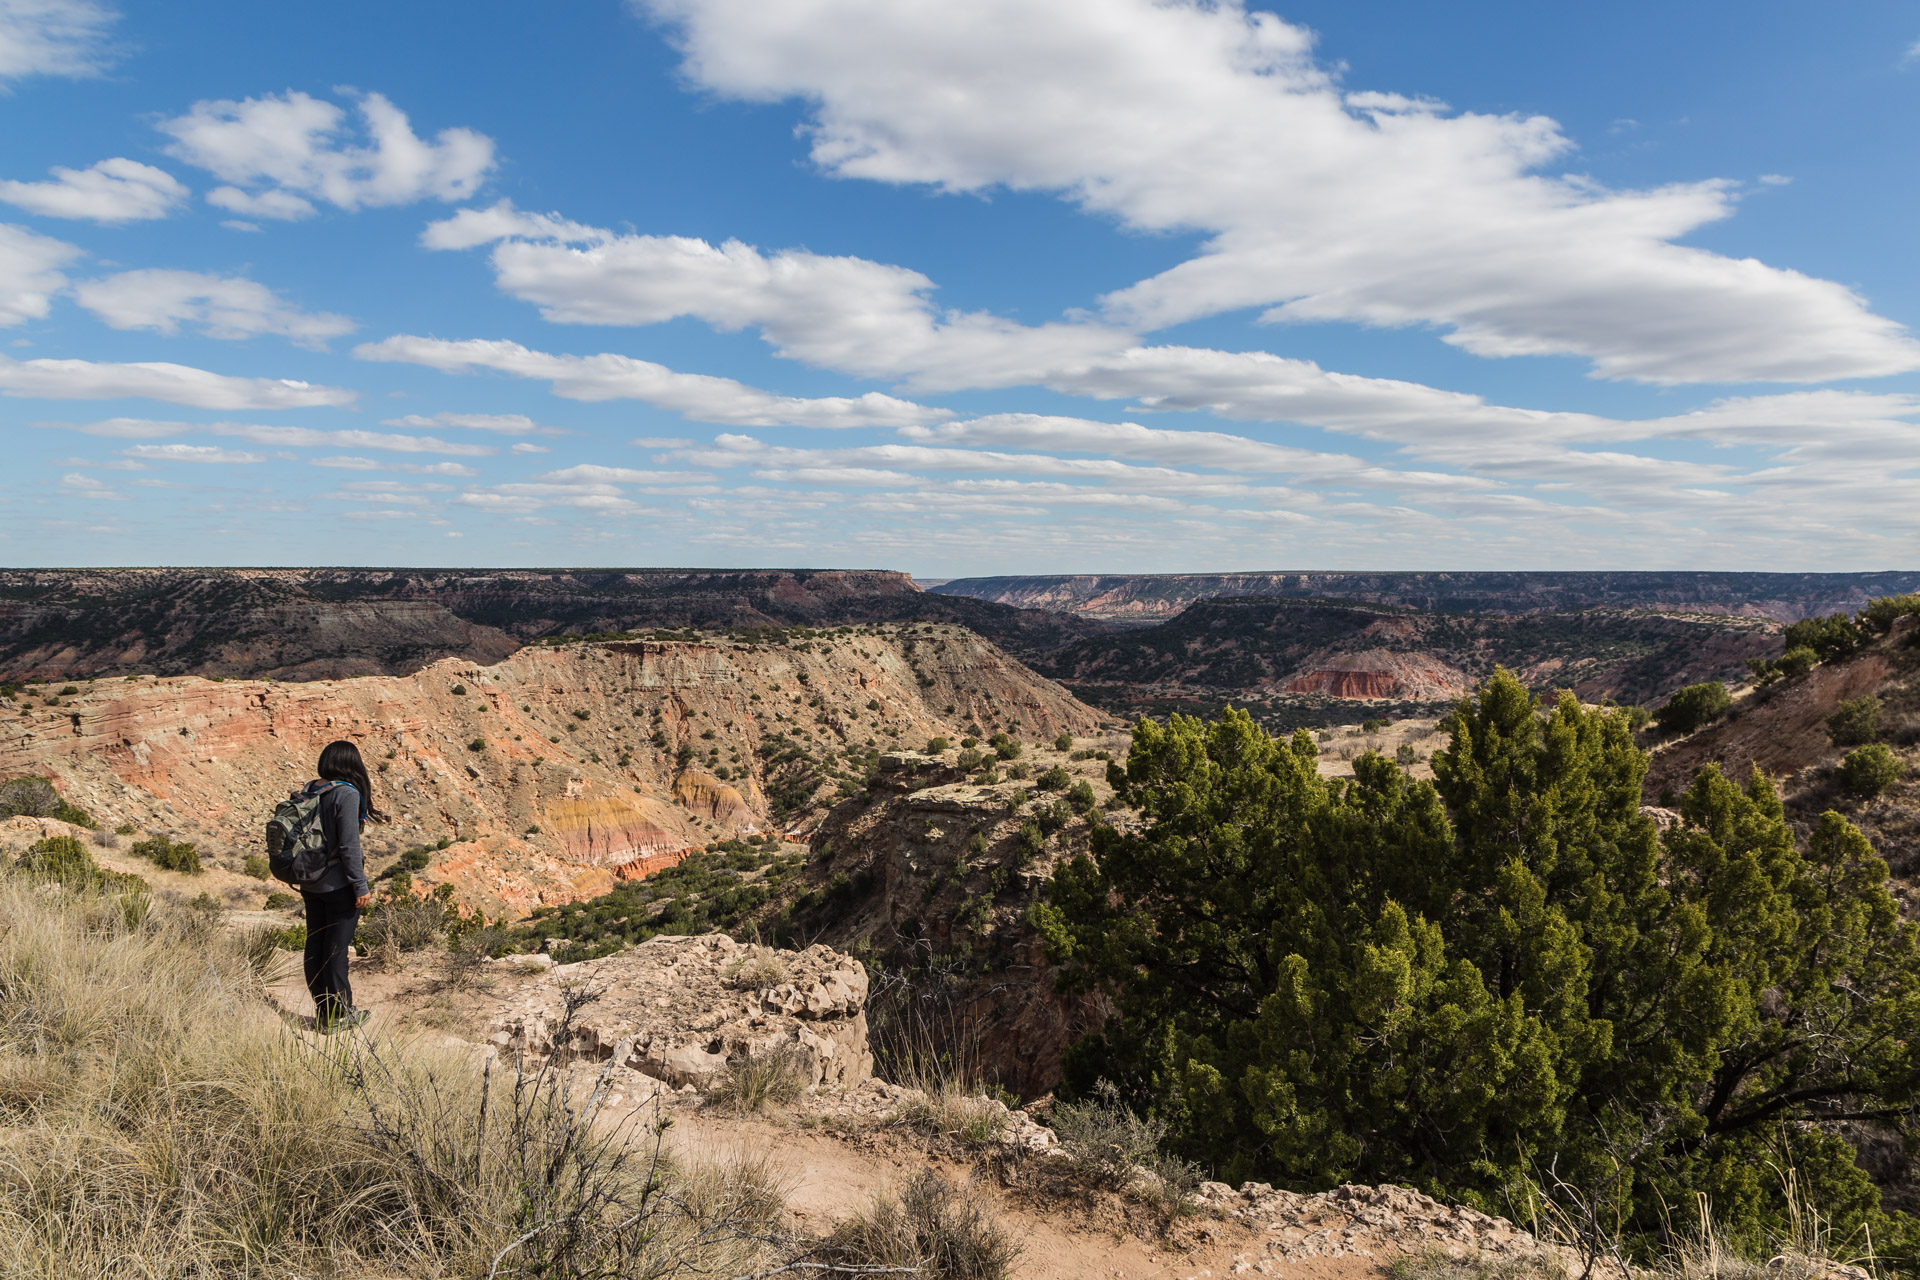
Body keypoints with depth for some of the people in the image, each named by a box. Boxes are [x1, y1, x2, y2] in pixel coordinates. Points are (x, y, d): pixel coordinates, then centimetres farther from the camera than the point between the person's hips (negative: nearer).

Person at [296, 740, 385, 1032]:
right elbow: (348, 845, -20)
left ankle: (322, 1011, 26)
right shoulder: (347, 794, -18)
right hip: (339, 885, -7)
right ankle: (339, 1016, 11)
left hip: (310, 884, 7)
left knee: (315, 947, 14)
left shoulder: (309, 790, 4)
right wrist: (361, 887, -14)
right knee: (336, 949, 1)